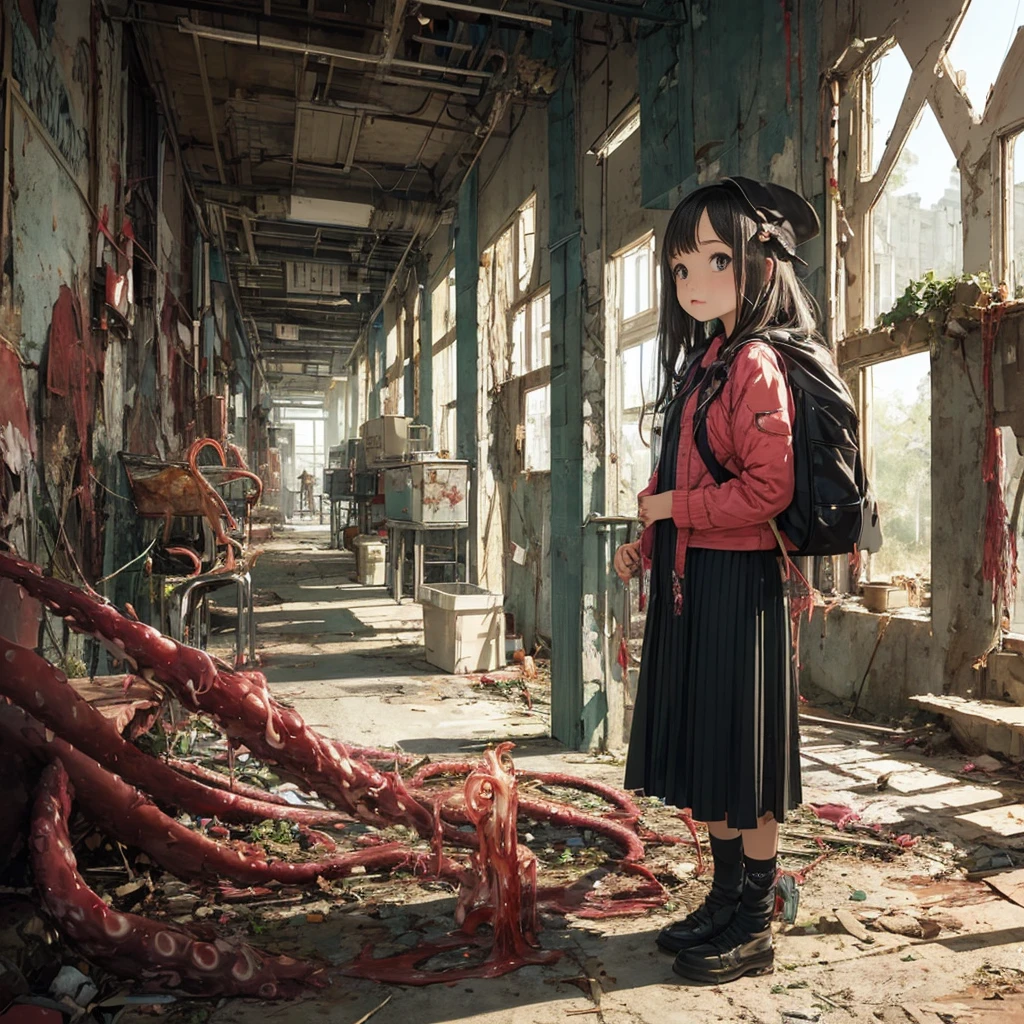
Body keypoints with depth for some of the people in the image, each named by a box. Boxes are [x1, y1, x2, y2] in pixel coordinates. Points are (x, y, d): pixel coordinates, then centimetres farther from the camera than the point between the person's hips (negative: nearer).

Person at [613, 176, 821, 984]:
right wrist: (647, 543, 9)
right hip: (686, 582, 9)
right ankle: (727, 900, 32)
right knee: (703, 751, 16)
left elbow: (769, 488, -22)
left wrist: (677, 508, -13)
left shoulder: (756, 366, -13)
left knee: (742, 760, 3)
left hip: (737, 584, -9)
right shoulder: (699, 365, 15)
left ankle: (755, 929, 19)